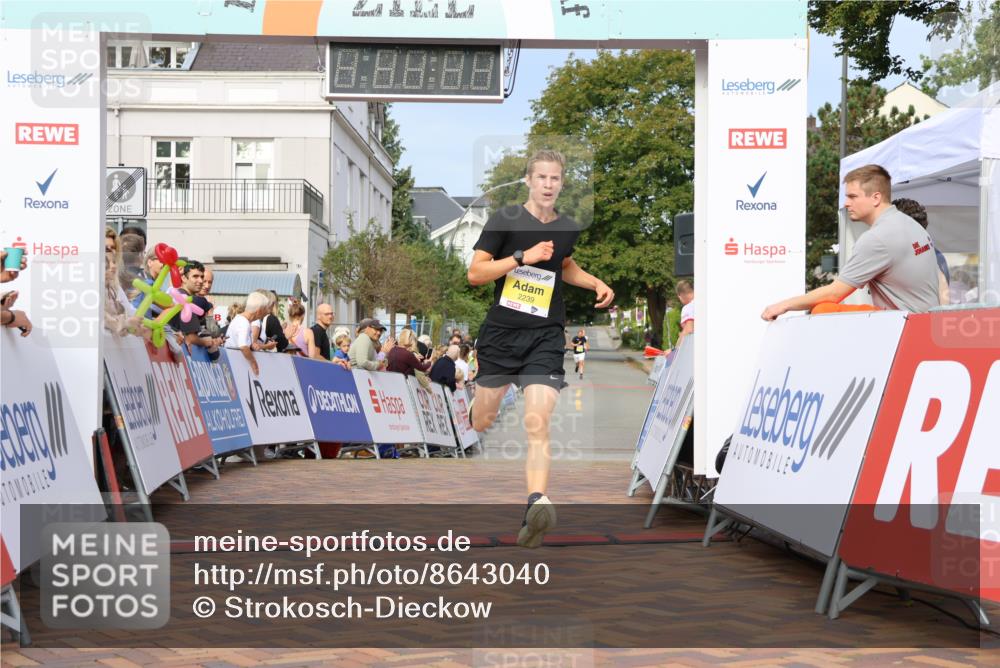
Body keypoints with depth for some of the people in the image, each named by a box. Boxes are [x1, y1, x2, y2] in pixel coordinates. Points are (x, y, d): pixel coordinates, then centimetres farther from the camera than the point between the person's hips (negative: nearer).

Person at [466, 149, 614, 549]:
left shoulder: (568, 229, 8)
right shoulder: (505, 220, -4)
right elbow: (475, 274, -10)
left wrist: (597, 283, 14)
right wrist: (523, 256, -18)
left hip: (545, 339, 1)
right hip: (500, 334, -1)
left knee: (537, 425, -17)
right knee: (483, 421, 11)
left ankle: (537, 502, -31)